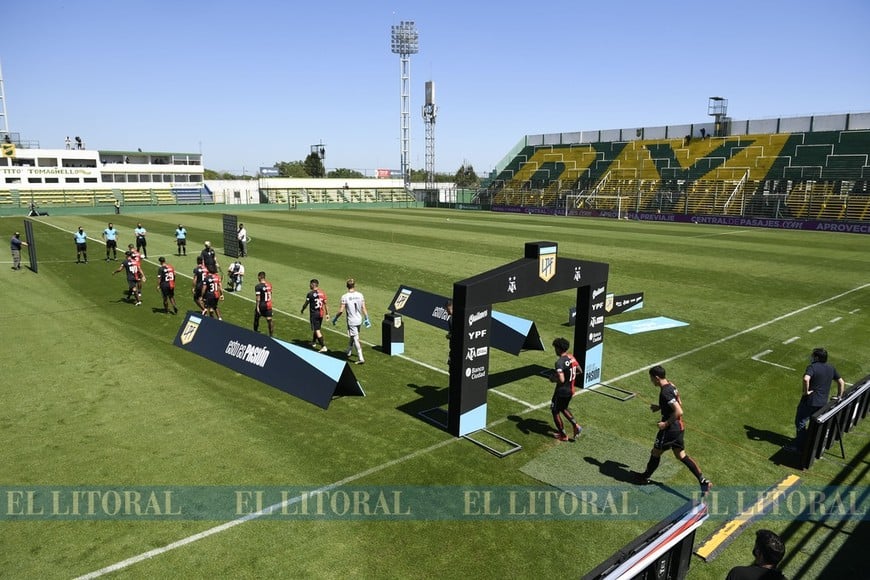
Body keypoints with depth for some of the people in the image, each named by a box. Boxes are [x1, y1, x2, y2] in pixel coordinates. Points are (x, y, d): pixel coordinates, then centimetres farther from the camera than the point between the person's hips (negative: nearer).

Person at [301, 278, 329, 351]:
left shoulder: (310, 294, -13)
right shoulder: (322, 293, 3)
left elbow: (306, 304, -5)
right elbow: (325, 304, 6)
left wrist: (302, 310, 14)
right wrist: (327, 314, 12)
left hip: (314, 314, -6)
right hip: (321, 313, 6)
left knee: (317, 330, -5)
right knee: (317, 328, 23)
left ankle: (323, 346, -12)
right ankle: (313, 342, 42)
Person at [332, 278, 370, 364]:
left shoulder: (345, 296, -14)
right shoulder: (360, 295, -3)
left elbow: (341, 310, -14)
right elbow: (363, 308, -1)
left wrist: (335, 319, 0)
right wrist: (367, 319, 8)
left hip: (351, 321, -5)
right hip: (359, 320, 5)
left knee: (356, 339, -3)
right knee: (352, 336, 25)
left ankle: (361, 358, -8)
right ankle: (349, 351, 44)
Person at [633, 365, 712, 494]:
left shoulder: (665, 392, -25)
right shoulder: (671, 386, 5)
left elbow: (679, 411, -30)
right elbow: (678, 403, 19)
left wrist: (666, 423, -21)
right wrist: (660, 407, 15)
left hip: (670, 429, -9)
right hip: (679, 427, 9)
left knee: (655, 453, 10)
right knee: (681, 456, 17)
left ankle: (645, 477, 29)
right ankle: (703, 481, 13)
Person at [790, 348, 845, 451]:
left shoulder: (812, 367, -15)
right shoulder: (831, 369, 8)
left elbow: (806, 379, -33)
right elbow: (841, 382, 15)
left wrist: (805, 391, -20)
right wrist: (839, 396, 20)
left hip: (809, 401, -7)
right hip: (823, 403, 7)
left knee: (800, 422, 3)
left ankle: (798, 446, 6)